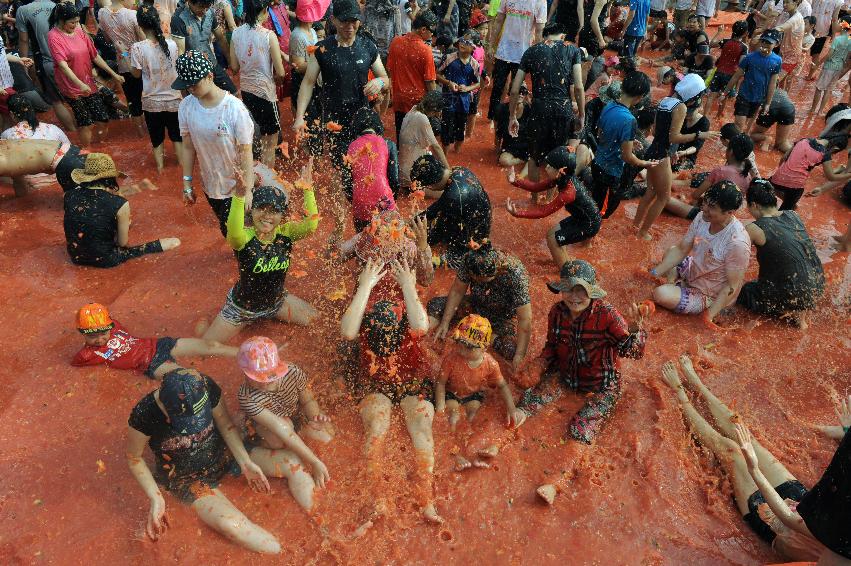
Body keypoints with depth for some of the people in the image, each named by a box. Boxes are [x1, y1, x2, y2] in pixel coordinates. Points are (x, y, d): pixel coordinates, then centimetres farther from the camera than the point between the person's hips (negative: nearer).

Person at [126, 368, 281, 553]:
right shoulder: (144, 415, -30)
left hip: (222, 452, 4)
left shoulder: (205, 387, -26)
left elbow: (226, 424, -8)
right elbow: (134, 458, -10)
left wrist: (246, 462, -16)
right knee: (230, 524, -28)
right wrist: (155, 498, -19)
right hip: (186, 477, -3)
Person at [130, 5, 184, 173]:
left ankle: (161, 168, 27)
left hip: (152, 101, -1)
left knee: (157, 138, 17)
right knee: (177, 135, 19)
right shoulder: (171, 44, -11)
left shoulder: (138, 48, -16)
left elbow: (136, 73, -4)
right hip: (173, 99, 1)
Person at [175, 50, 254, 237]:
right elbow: (188, 147, 1)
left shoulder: (235, 108, -22)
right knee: (226, 229, 21)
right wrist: (187, 184, 4)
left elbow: (246, 152, -18)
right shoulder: (186, 107, -8)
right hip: (210, 186, 5)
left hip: (238, 186, -4)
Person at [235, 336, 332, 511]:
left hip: (293, 422, 5)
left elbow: (308, 400, -6)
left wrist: (315, 416, -31)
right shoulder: (246, 397, -34)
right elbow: (280, 429, -37)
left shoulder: (293, 372, -23)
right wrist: (314, 461, -38)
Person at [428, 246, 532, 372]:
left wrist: (519, 356, -37)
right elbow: (457, 291, -12)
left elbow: (525, 320, -35)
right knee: (434, 306, -14)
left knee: (511, 350, -32)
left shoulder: (515, 275, -37)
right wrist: (445, 322, -16)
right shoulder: (470, 260, -26)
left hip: (504, 317, -3)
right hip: (476, 305, 3)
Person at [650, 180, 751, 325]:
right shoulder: (702, 217, -13)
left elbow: (732, 287, -26)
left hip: (709, 296, -7)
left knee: (660, 295, -26)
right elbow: (681, 249, -2)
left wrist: (709, 317, -29)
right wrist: (655, 272, -12)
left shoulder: (737, 243, -34)